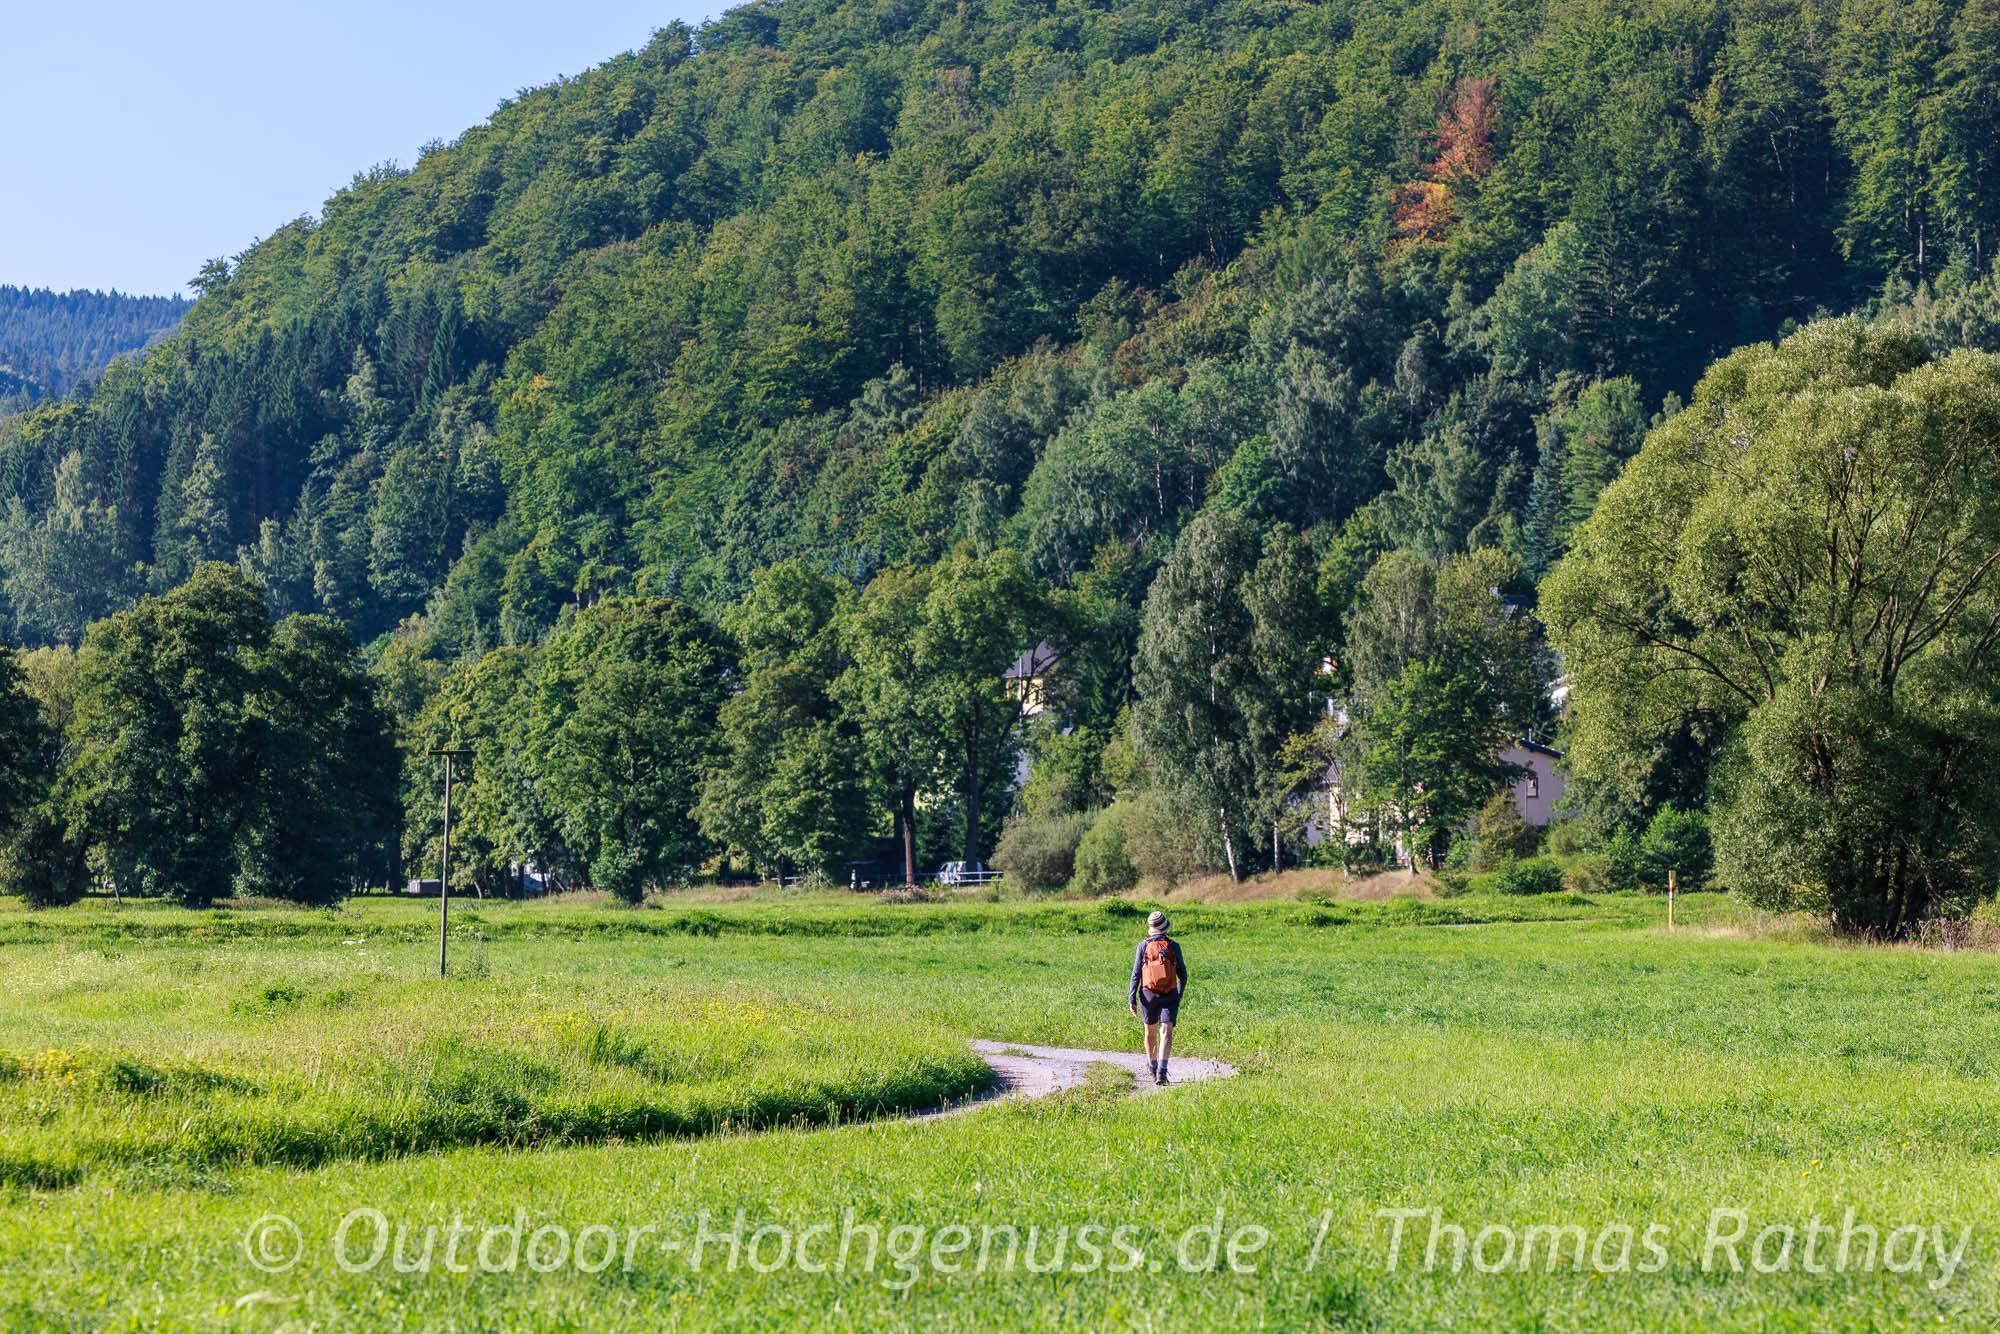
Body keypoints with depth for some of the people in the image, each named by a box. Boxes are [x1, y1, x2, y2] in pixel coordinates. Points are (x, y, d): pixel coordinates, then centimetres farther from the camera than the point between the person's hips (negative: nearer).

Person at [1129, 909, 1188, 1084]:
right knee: (1166, 1032, -9)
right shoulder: (1173, 946, -1)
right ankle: (1162, 1070, -27)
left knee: (1151, 1032, 20)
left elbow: (1136, 974, -4)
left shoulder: (1143, 946, -1)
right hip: (1169, 996, -1)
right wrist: (1179, 996, 21)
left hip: (1148, 995, 1)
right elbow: (1183, 974, 5)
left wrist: (1132, 999, -1)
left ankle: (1152, 1066, 38)